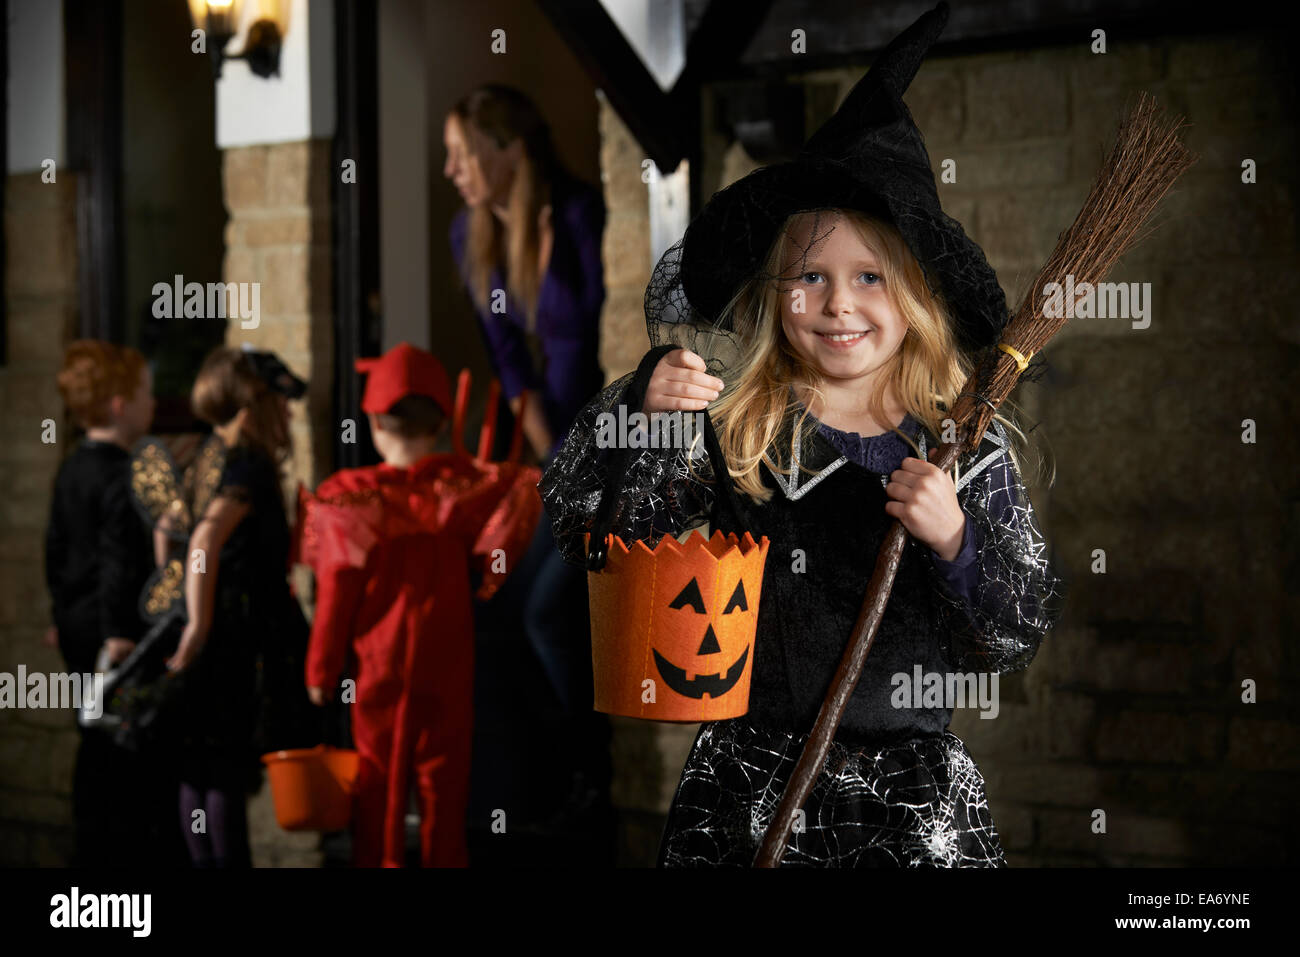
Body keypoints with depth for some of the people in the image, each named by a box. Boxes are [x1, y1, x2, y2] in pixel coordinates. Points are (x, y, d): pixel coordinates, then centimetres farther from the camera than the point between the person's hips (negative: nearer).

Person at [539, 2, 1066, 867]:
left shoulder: (966, 448, -1)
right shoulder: (733, 428, -4)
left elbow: (1023, 634, -2)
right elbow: (583, 523, -7)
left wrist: (956, 539, -19)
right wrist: (638, 407, -21)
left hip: (918, 796, 1)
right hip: (749, 788, -1)